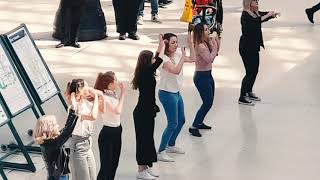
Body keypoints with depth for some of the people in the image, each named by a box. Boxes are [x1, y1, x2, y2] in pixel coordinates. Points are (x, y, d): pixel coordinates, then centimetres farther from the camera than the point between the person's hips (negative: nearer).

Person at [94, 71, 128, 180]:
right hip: (108, 132, -9)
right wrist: (123, 94, -21)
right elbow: (117, 111, -30)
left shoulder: (113, 95, 4)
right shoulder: (104, 97, -21)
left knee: (114, 164, 17)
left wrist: (123, 93, 8)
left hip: (116, 131, 9)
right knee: (106, 165, -2)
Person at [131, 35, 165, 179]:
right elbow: (158, 61, -20)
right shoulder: (145, 74, -19)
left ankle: (146, 167, 26)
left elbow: (156, 60, 22)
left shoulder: (145, 73, 6)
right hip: (143, 112, -9)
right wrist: (162, 47, -6)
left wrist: (160, 47, 21)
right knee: (143, 139, -2)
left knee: (148, 138, 16)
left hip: (147, 111, 9)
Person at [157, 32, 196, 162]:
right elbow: (176, 70, -35)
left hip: (176, 92, 9)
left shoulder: (177, 55, 3)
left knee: (181, 120, 19)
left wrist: (190, 43, 1)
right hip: (167, 93, -9)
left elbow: (192, 59, 10)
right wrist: (183, 56, -32)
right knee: (172, 124, -8)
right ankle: (161, 152, -1)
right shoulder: (164, 59, -22)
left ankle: (171, 145, 37)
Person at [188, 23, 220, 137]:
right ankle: (193, 127, 1)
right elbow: (210, 59, -28)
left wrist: (216, 43, 2)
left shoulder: (206, 43, 6)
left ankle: (199, 123, 30)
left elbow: (213, 56, 12)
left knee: (209, 101, 17)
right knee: (208, 103, -5)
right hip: (201, 76, -10)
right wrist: (214, 45, -20)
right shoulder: (200, 46, -22)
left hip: (207, 75, 10)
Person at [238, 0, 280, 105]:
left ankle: (249, 92, 32)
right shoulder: (245, 15, -18)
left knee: (255, 71, 17)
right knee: (250, 72, -7)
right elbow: (254, 22, -36)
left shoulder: (255, 13, 7)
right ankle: (242, 98, -1)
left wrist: (273, 14, -14)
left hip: (254, 47, 9)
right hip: (246, 48, -9)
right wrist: (267, 16, -36)